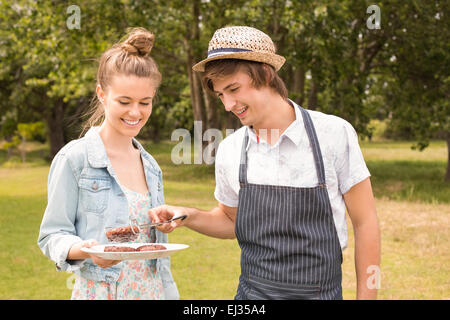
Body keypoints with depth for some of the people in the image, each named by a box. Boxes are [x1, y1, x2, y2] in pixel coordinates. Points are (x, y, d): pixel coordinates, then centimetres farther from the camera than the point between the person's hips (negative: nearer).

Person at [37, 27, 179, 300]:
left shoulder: (151, 166, 9)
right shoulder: (74, 159, -9)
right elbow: (53, 235, -9)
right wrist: (83, 250, -26)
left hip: (153, 290, 5)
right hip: (100, 292, -5)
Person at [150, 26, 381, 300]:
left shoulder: (334, 134, -11)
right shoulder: (230, 150, -1)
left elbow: (365, 223, -5)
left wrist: (366, 296, -6)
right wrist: (187, 216, -3)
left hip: (318, 291, -3)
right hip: (251, 291, 3)